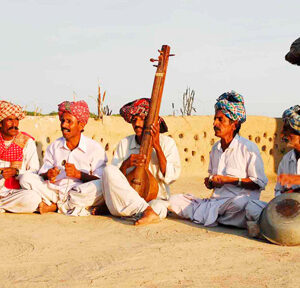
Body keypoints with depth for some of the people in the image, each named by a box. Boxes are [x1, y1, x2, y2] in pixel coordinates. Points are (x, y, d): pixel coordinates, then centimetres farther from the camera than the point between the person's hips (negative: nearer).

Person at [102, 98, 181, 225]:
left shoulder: (167, 143, 4)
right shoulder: (124, 143, 10)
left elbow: (171, 177, -8)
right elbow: (113, 179, 6)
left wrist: (157, 146, -13)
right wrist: (125, 165, -16)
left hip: (156, 199, -6)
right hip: (127, 201, 6)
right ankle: (147, 210, -34)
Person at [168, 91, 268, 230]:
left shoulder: (248, 148, -3)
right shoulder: (215, 148, 20)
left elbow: (260, 182, -6)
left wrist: (229, 180, -11)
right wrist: (210, 182, 4)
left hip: (236, 200, -7)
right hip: (215, 201, 7)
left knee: (240, 203, -44)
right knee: (174, 200, -9)